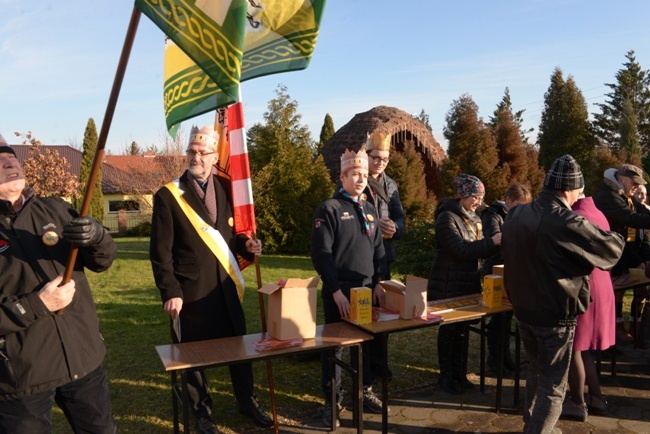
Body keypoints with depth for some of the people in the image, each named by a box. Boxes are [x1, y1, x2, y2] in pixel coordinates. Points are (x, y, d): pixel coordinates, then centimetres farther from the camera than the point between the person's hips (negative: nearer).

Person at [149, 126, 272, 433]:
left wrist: (246, 245, -5)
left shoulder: (226, 189, 7)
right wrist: (170, 292, -13)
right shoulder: (168, 196, -7)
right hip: (191, 291, -4)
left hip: (226, 287, 4)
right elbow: (161, 252, -8)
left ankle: (247, 402, 36)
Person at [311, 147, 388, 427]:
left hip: (368, 289, 6)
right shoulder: (329, 209, -7)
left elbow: (378, 251, 14)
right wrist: (336, 290, -16)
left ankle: (365, 391, 32)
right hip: (339, 290, -5)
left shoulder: (369, 210, 13)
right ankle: (332, 399, 21)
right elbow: (321, 255, -12)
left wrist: (379, 283, 3)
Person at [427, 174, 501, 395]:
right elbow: (460, 250, -23)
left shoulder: (473, 218, 11)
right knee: (449, 329, 4)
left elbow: (479, 250, 10)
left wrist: (497, 243, -9)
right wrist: (491, 242, -23)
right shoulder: (447, 217, -15)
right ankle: (446, 375, 18)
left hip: (469, 283, 7)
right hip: (449, 285, -7)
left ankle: (458, 372, 27)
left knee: (462, 327, 14)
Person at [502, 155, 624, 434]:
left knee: (536, 370, 25)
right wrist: (607, 235, 12)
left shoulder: (515, 215, -2)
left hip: (523, 310, 7)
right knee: (553, 386, 9)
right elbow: (614, 249, -9)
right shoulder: (568, 224, -22)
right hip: (555, 316, -7)